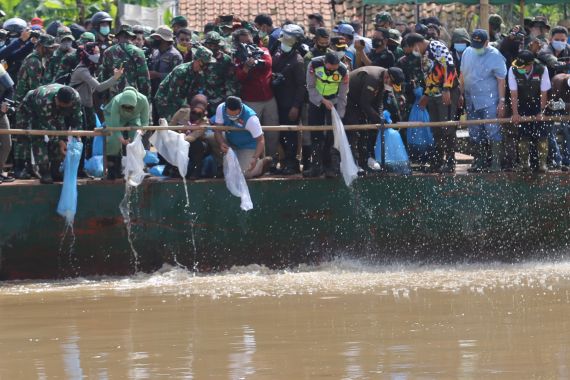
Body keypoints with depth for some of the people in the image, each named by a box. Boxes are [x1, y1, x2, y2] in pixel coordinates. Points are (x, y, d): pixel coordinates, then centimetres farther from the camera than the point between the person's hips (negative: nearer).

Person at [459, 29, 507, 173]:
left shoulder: (495, 56, -10)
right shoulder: (467, 53, 7)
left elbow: (501, 80, -10)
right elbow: (462, 75, 16)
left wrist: (501, 101, -13)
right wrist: (461, 94, 13)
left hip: (489, 102, -6)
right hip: (471, 101, 6)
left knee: (493, 133, -6)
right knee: (475, 134, 11)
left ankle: (496, 163, -3)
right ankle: (479, 161, 22)